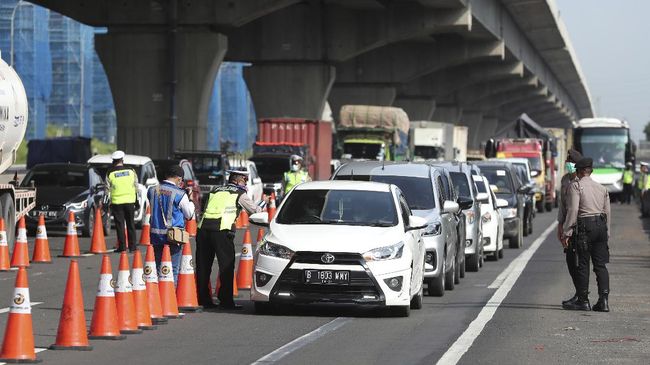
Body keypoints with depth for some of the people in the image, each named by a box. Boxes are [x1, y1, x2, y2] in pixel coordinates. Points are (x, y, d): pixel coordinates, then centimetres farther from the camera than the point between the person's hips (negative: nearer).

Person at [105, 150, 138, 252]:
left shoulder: (110, 173, -6)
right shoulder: (131, 171, 0)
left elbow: (108, 189, -2)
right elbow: (136, 187, 8)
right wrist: (135, 198, 21)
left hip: (117, 201, -2)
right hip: (130, 200, 2)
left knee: (119, 225, 3)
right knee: (131, 224, 11)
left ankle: (122, 247, 1)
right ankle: (132, 246, 12)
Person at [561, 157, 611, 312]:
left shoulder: (576, 186, -2)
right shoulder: (601, 188, 18)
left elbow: (573, 210, -11)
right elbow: (607, 212, 17)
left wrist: (567, 232, -10)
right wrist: (606, 233, 22)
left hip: (584, 226, -6)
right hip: (601, 225, 6)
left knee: (583, 264, -1)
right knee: (600, 265, 5)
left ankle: (583, 301, 2)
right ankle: (603, 300, -3)